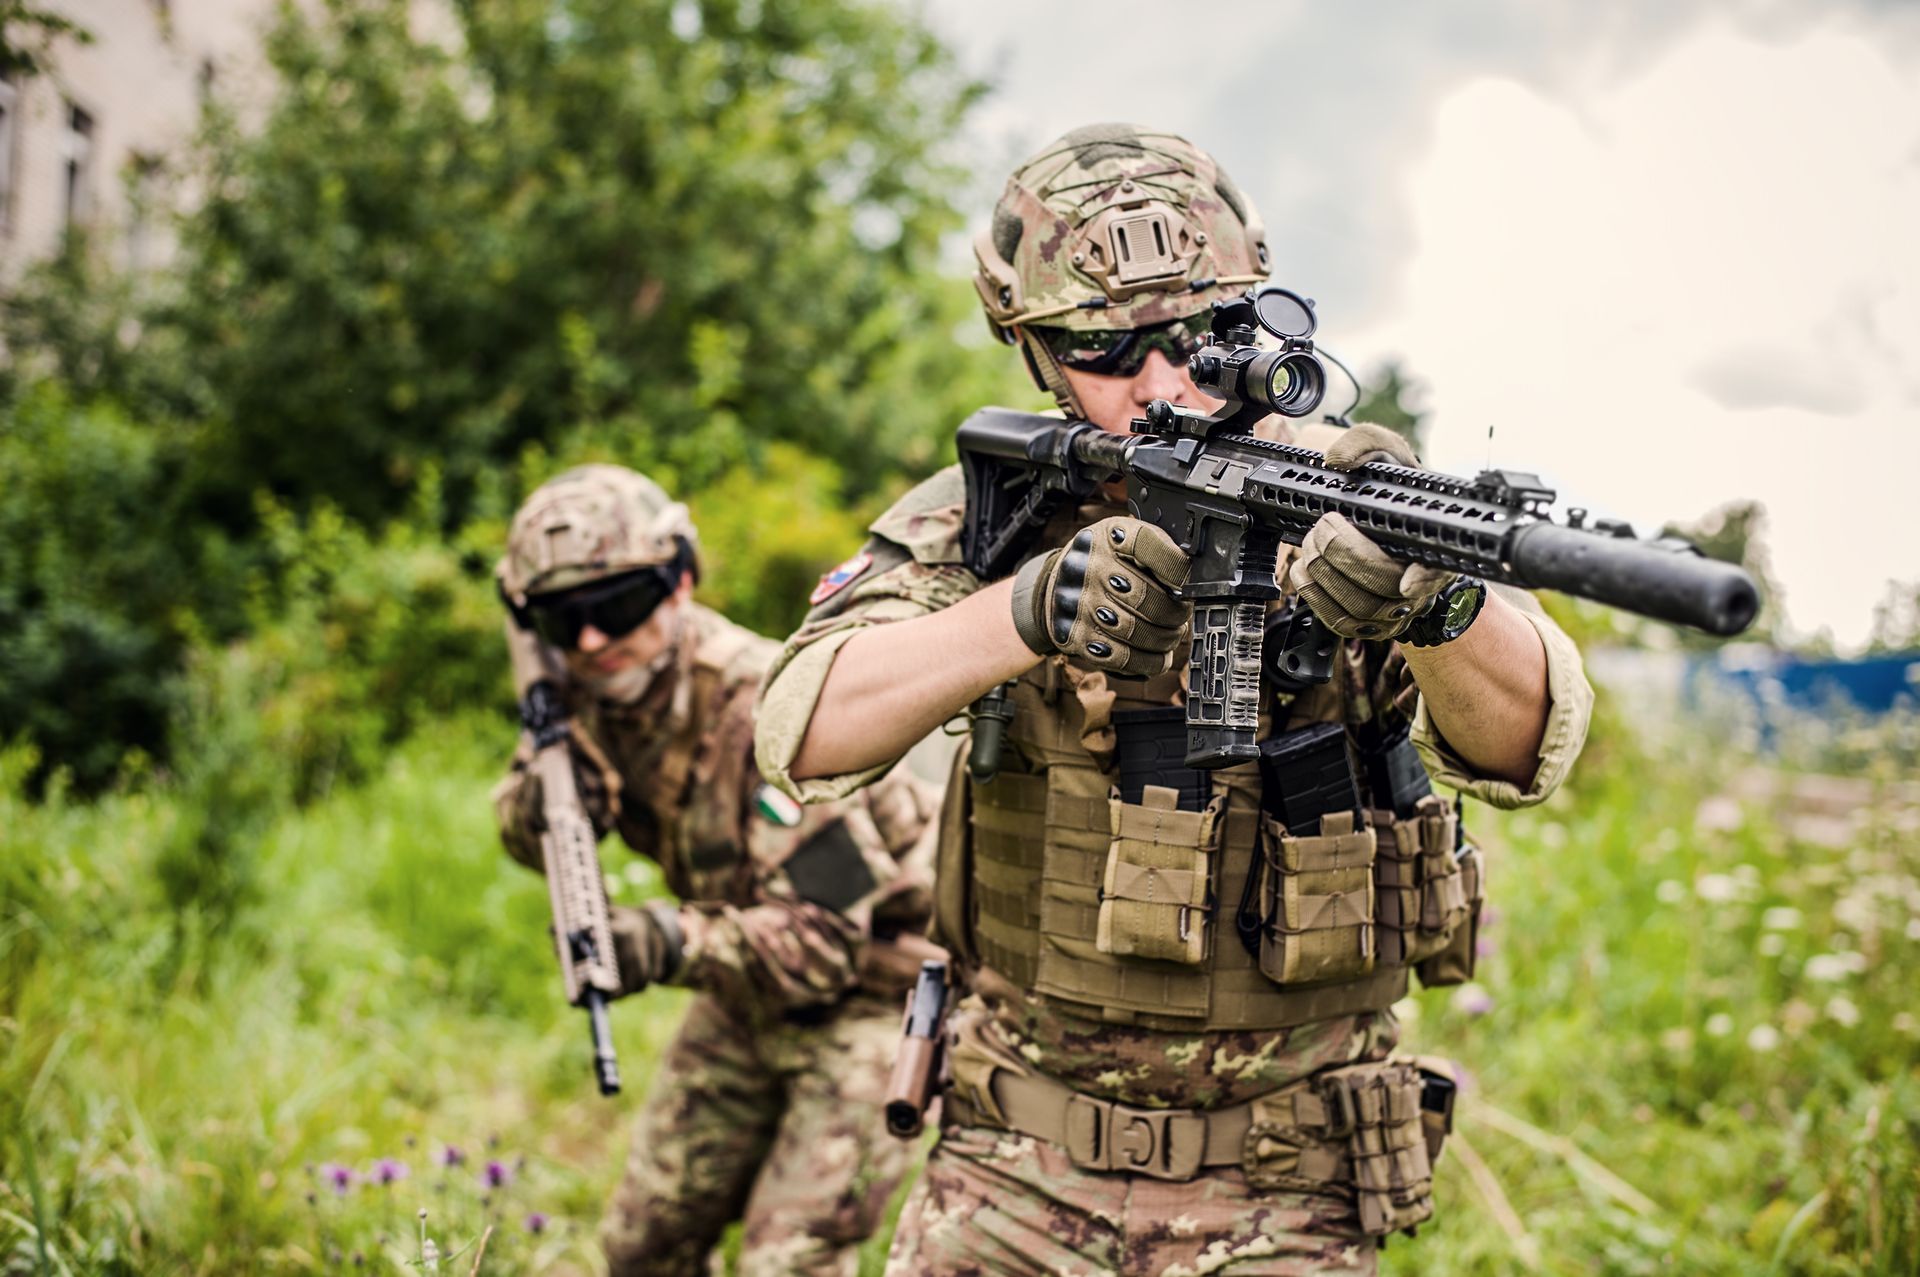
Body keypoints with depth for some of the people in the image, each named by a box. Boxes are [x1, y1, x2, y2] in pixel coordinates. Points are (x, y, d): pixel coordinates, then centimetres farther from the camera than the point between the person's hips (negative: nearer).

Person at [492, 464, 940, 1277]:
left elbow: (823, 943, -33)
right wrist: (539, 802, -21)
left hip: (866, 990, -7)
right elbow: (523, 833, 3)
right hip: (748, 997, 7)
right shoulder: (588, 689, -9)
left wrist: (675, 943, -48)